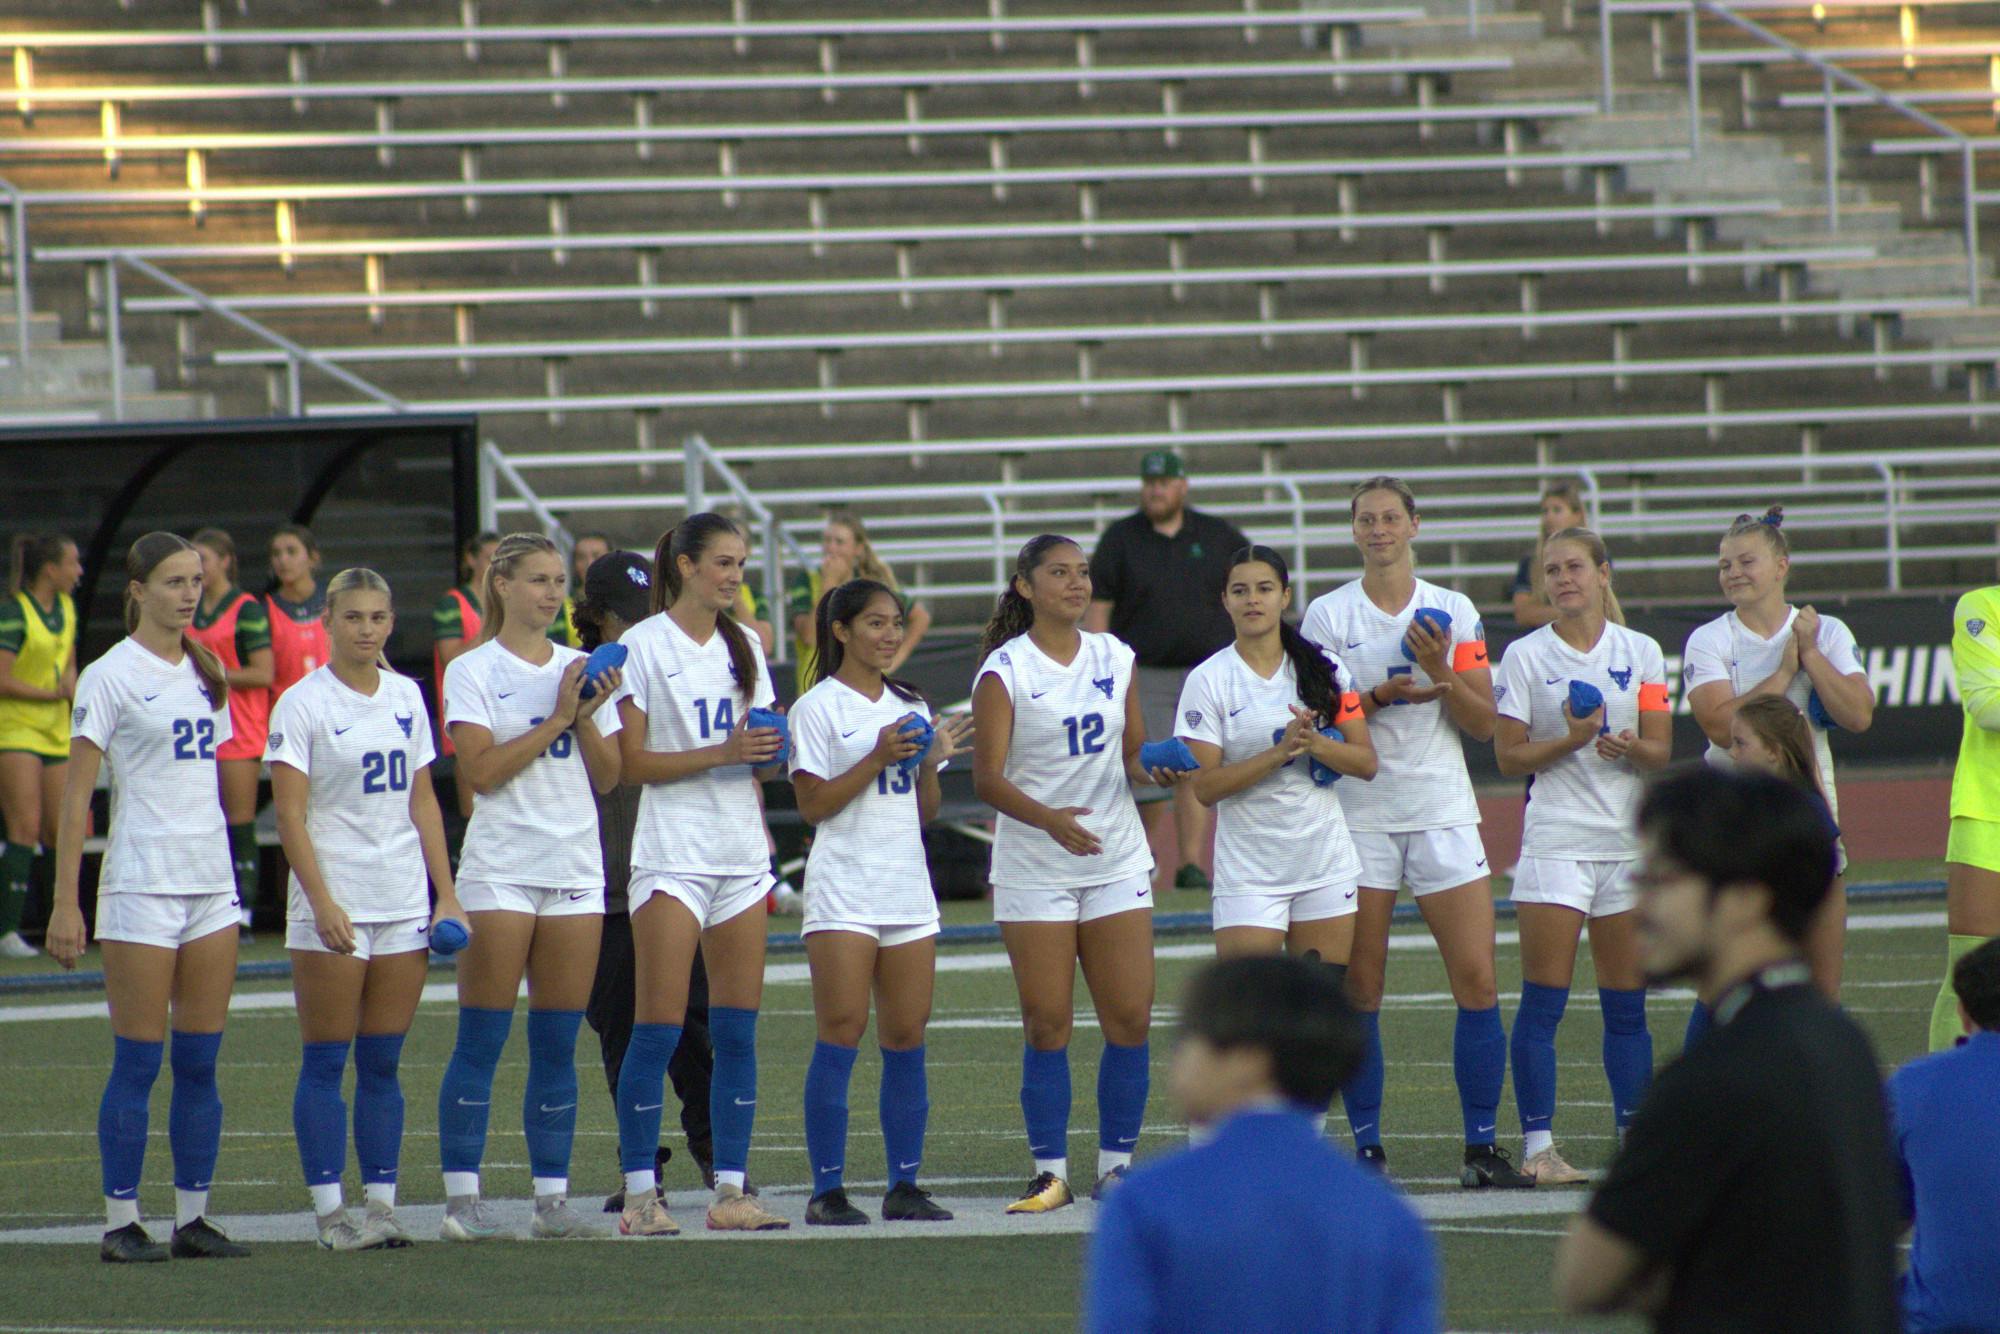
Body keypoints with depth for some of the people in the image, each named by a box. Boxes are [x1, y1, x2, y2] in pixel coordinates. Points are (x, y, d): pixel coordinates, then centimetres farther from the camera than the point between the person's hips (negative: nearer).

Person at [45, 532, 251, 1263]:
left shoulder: (206, 674, 13)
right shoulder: (111, 676, -6)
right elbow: (75, 798, -8)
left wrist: (224, 872, 16)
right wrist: (65, 903, -13)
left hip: (212, 880, 6)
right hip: (142, 882, -6)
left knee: (200, 1063, 5)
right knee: (137, 1064, -4)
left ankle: (193, 1218, 9)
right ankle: (122, 1223, 1)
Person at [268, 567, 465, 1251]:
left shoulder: (407, 697, 11)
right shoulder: (303, 703, -5)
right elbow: (290, 814, -9)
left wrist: (446, 893, 8)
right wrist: (322, 901, -18)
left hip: (405, 902, 5)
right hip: (333, 902, -5)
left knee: (383, 1064, 6)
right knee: (325, 1064, -2)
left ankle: (382, 1202, 8)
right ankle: (330, 1211, -1)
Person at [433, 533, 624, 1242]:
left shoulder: (581, 669, 14)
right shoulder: (473, 671, -1)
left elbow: (608, 776, 10)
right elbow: (482, 771, -13)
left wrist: (587, 718, -7)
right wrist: (556, 720, -12)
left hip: (576, 870, 4)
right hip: (501, 869, -4)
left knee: (558, 1044, 4)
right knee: (482, 1040, -5)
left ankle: (552, 1196, 6)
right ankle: (462, 1197, -3)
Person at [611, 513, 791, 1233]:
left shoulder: (744, 645, 14)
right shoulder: (643, 645, -4)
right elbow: (633, 762, -9)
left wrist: (769, 754, -1)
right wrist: (720, 753, -18)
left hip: (742, 851, 6)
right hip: (672, 851, -6)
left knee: (738, 1031, 3)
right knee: (658, 1029, -8)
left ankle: (730, 1192, 6)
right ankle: (639, 1194, -5)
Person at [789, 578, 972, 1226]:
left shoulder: (909, 707, 16)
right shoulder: (818, 708, -2)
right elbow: (813, 804, -8)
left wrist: (931, 761, -1)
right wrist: (878, 759, -16)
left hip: (908, 888, 6)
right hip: (843, 892, -6)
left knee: (907, 1038, 4)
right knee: (842, 1033, -10)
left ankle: (905, 1185, 8)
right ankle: (827, 1189, -9)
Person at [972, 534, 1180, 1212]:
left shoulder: (1115, 657, 8)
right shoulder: (1005, 669, -6)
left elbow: (1132, 754, 14)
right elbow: (988, 777, -13)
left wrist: (1154, 769, -9)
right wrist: (1048, 818, -29)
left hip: (1118, 859, 4)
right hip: (1033, 869, -4)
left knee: (1130, 1020, -2)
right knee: (1047, 1024, -4)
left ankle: (1116, 1166, 8)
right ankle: (1051, 1173, 4)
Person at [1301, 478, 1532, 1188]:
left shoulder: (1456, 613, 7)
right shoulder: (1326, 615, 4)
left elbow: (1484, 724, 5)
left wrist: (1441, 674, -12)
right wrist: (1379, 696, -15)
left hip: (1443, 810, 1)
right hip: (1358, 816, -1)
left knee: (1477, 981, -6)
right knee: (1359, 990, -2)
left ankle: (1482, 1145, 0)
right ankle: (1368, 1148, 5)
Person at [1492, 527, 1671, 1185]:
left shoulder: (1640, 652, 8)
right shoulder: (1525, 656, 2)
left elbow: (1662, 751, 6)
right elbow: (1509, 756, -1)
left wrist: (1631, 748, -16)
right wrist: (1571, 740, -16)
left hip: (1630, 841, 2)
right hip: (1555, 840, -2)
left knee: (1627, 1005, 5)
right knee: (1543, 1002, -8)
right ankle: (1537, 1147, -6)